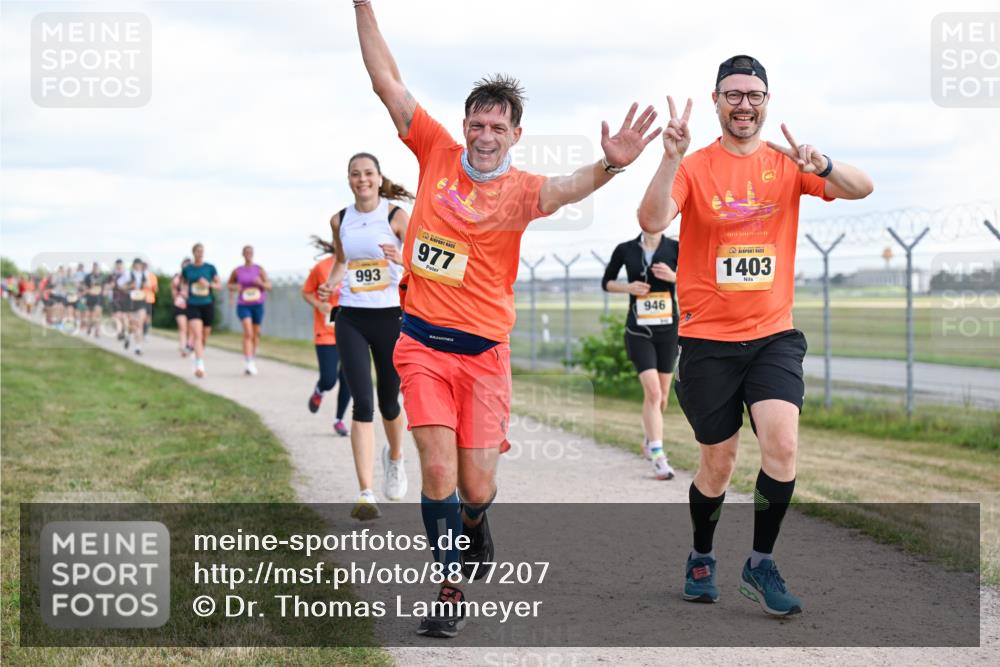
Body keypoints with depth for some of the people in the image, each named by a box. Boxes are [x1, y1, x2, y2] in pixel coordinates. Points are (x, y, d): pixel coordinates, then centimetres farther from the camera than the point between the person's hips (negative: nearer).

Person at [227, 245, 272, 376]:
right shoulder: (237, 271, 2)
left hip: (258, 305, 2)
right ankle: (249, 363, -24)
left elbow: (269, 286, -2)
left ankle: (253, 360, 32)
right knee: (248, 332, -17)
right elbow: (230, 284, 18)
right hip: (243, 305, -2)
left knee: (256, 333, 12)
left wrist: (261, 283, -22)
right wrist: (234, 287, -5)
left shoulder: (259, 269, 1)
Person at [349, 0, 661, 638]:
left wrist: (609, 165, -50)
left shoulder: (520, 190, -6)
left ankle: (473, 523, 40)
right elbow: (387, 81, 3)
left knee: (477, 488, 2)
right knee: (438, 471, -11)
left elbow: (566, 187, -29)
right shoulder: (438, 153, 2)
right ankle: (452, 589, 7)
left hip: (484, 352, -1)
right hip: (422, 343, 1)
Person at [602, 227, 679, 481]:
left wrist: (673, 277, -19)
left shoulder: (675, 248, -1)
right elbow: (606, 282, 10)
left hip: (668, 329, 2)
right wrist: (628, 287, -9)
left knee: (662, 395, 13)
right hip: (638, 331, -2)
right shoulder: (625, 250, -1)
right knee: (652, 392, -17)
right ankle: (658, 457, -15)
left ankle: (649, 440, 40)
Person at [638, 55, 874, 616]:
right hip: (709, 339, -1)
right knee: (719, 464, 7)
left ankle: (762, 564, 1)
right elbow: (652, 222, -20)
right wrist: (672, 158, -33)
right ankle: (702, 559, 32)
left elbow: (862, 189, -10)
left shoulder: (786, 164, 3)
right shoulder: (695, 167, -3)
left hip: (773, 334, 1)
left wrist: (822, 165, -30)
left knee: (782, 445, -17)